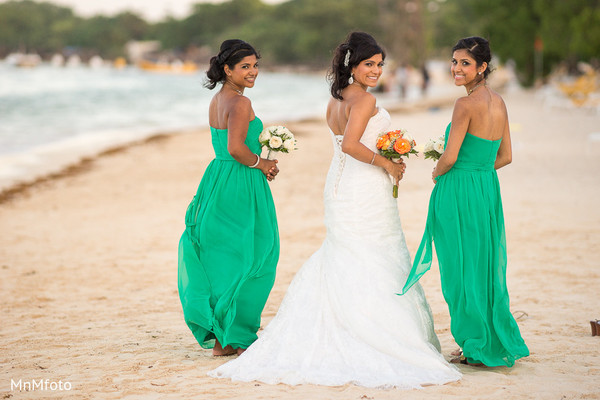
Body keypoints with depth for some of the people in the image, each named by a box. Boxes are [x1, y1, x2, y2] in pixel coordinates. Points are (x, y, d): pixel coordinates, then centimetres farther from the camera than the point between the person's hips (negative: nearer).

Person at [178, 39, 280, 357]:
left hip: (218, 179, 9)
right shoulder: (240, 103, -16)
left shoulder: (217, 100, 14)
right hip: (241, 187, -9)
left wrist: (260, 163, 9)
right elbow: (236, 148, -26)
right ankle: (233, 338, 5)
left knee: (220, 258, 12)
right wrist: (261, 164, -10)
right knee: (244, 259, 0)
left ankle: (217, 335, 18)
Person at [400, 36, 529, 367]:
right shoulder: (499, 102, 8)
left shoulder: (466, 104, -16)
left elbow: (450, 157, -17)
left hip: (460, 193, -8)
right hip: (489, 189, 8)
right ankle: (500, 342, 23)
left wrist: (437, 174, 3)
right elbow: (505, 156, 14)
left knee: (463, 269, 3)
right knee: (486, 267, 16)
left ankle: (478, 348, 10)